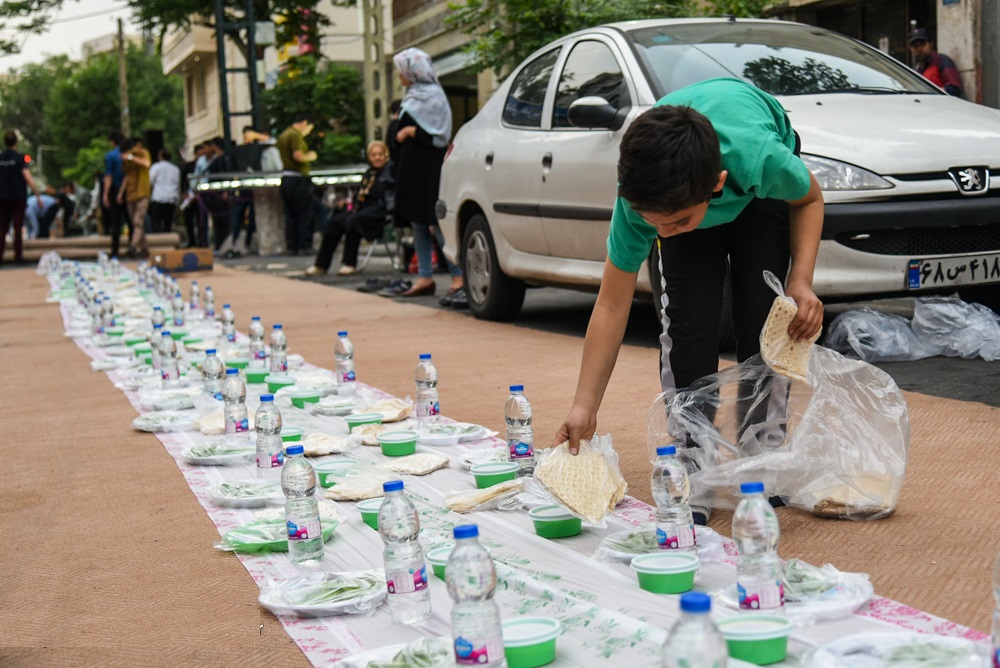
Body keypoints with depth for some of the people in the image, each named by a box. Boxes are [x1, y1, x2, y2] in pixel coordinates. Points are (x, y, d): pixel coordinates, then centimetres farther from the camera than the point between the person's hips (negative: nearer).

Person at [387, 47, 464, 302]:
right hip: (411, 168, 9)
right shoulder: (413, 96, 15)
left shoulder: (432, 95, -10)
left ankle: (458, 279, -10)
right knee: (417, 224, 12)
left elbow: (438, 135, -16)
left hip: (428, 169, -9)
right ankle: (425, 277, 19)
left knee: (436, 223, -11)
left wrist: (411, 131, -13)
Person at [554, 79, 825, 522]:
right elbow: (612, 306, -29)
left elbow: (809, 198, -17)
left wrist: (801, 280, -31)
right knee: (687, 323, -15)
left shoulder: (761, 157, -44)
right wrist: (584, 407, -33)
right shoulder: (641, 195, -39)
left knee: (761, 320, -10)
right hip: (678, 184, 1)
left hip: (758, 191, 0)